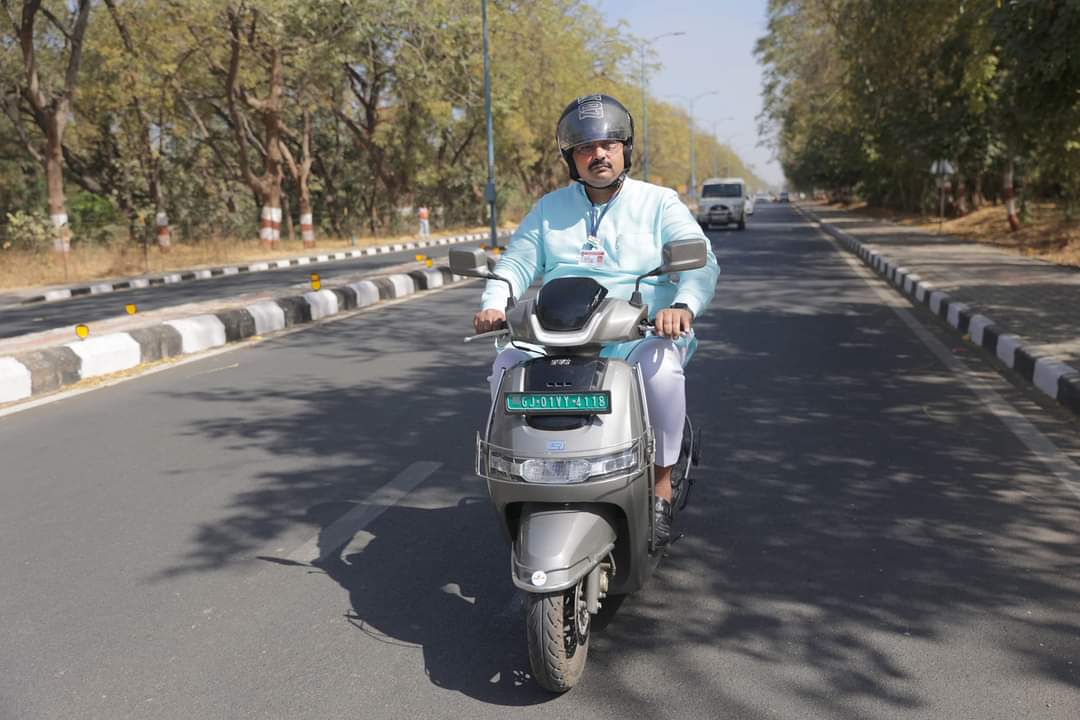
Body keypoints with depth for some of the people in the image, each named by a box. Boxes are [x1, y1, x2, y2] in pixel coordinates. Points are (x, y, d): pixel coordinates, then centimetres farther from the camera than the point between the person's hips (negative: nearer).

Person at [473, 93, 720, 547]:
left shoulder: (659, 203, 6)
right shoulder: (549, 209, 17)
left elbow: (701, 263, -6)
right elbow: (517, 262, 10)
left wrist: (683, 306, -29)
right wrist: (494, 304, -13)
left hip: (641, 334, -3)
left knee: (660, 368, -35)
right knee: (506, 366, -20)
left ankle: (662, 483, -16)